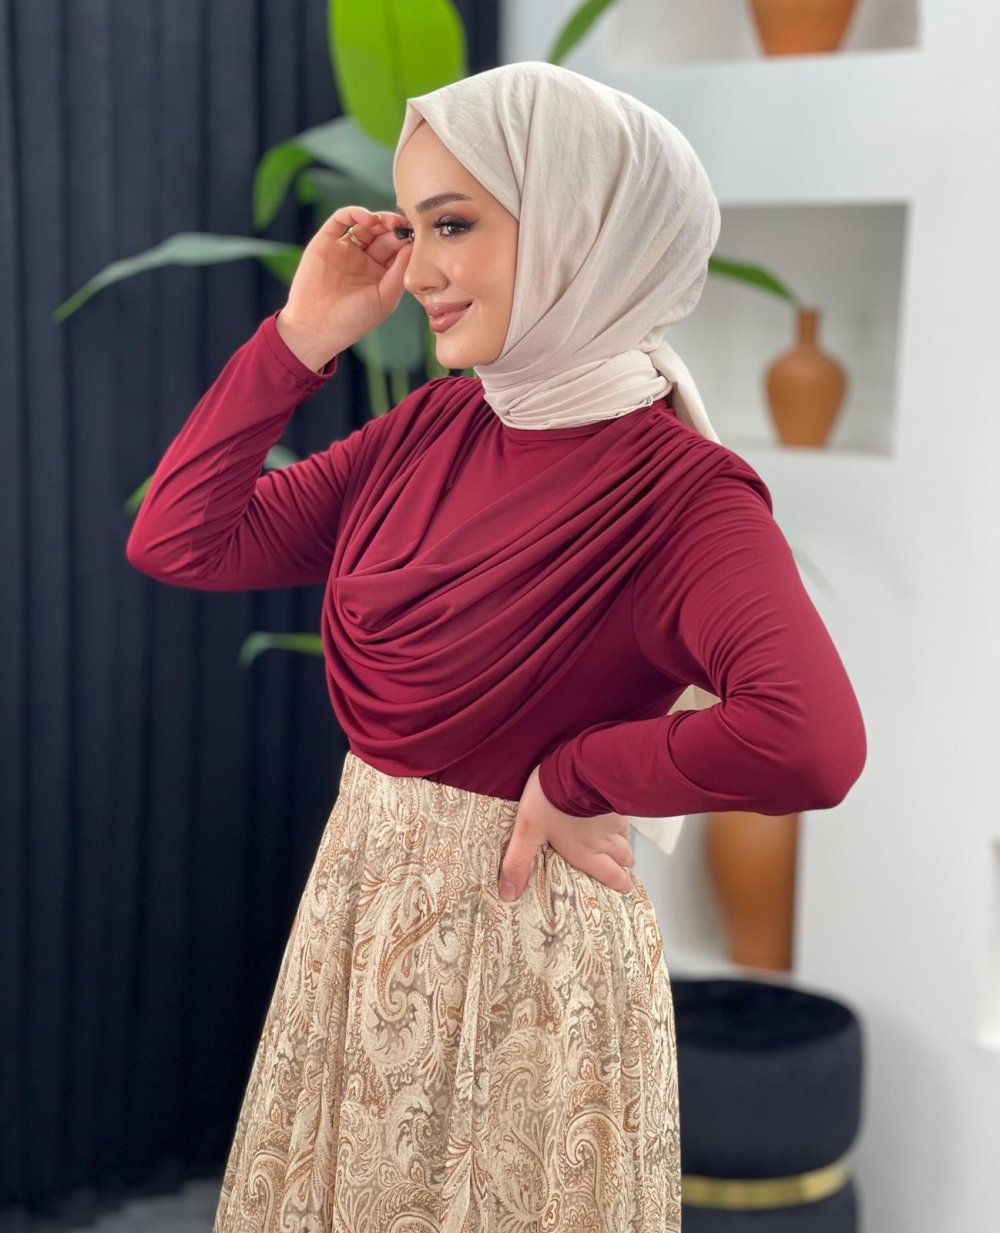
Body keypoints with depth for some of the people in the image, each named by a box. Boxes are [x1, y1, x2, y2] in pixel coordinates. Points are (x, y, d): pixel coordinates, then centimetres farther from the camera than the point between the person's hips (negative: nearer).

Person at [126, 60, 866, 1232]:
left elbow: (810, 742, -36)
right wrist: (302, 337, -4)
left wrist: (574, 779, -22)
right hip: (360, 905, 6)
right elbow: (176, 542, 1)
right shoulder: (433, 426, 1)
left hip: (521, 935, -6)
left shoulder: (678, 490, -19)